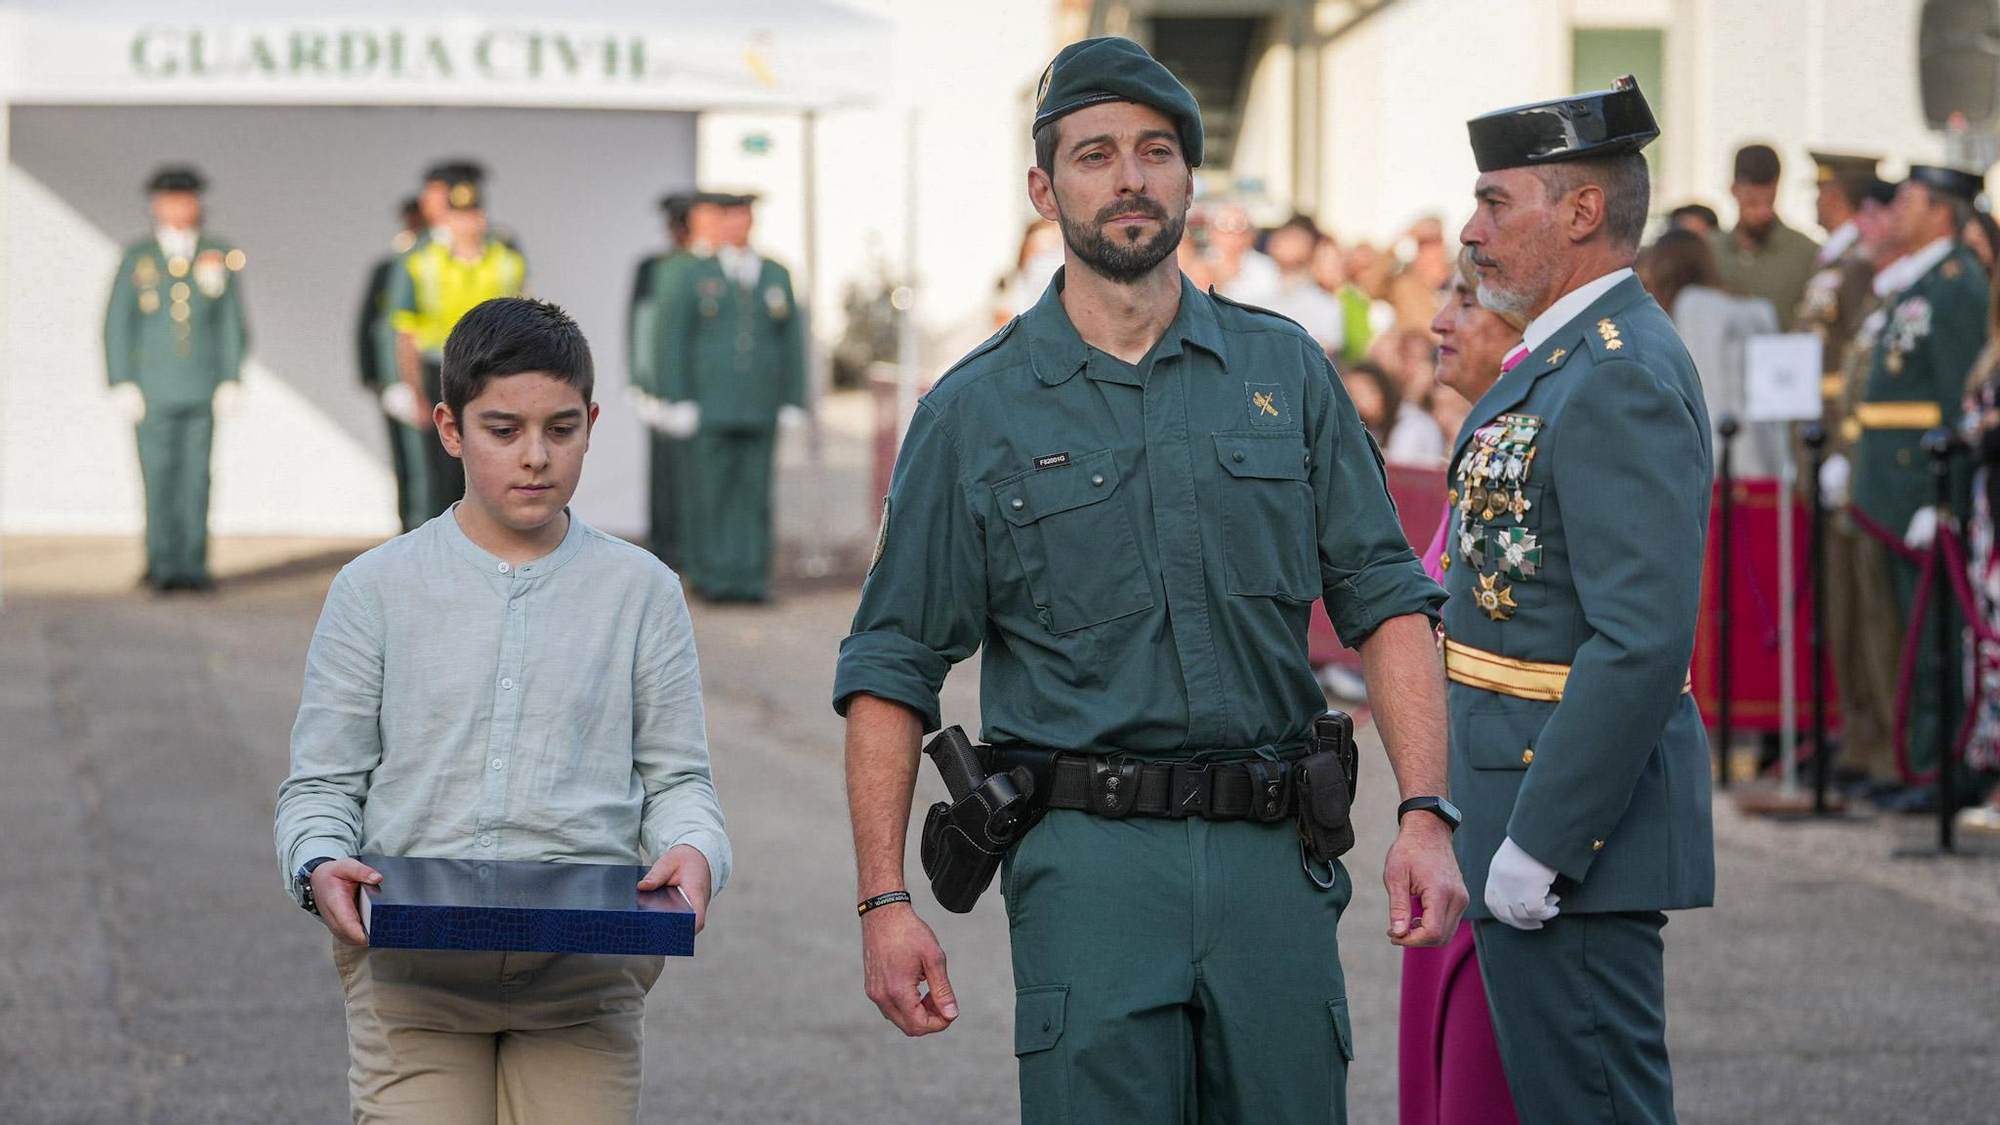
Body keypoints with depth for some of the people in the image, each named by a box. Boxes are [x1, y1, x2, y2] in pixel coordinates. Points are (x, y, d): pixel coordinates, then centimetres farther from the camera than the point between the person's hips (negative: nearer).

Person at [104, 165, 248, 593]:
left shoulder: (219, 256, 5)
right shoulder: (137, 259, 3)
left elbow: (231, 323, 6)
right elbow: (117, 325, 3)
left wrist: (230, 381, 0)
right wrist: (123, 385, -4)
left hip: (202, 389, 1)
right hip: (153, 390, -1)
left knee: (195, 475, 0)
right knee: (158, 477, -3)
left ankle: (192, 564, 4)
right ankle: (162, 565, 2)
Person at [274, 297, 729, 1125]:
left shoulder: (640, 591, 11)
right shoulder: (377, 589, 8)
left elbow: (676, 776, 12)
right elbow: (322, 782, 10)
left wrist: (693, 849, -10)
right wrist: (319, 864, -11)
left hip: (584, 960, 1)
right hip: (407, 956, 0)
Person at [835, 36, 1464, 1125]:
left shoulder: (1284, 370, 10)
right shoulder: (973, 412, 4)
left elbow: (1384, 598, 8)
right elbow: (891, 668, 5)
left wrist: (1426, 813, -4)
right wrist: (883, 901, -3)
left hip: (1271, 856, 2)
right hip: (1088, 864, -2)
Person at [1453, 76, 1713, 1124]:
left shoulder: (1622, 378, -19)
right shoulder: (1569, 358, 14)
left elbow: (1645, 643, -27)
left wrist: (1541, 842, -25)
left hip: (1576, 802, -11)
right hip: (1523, 797, 11)